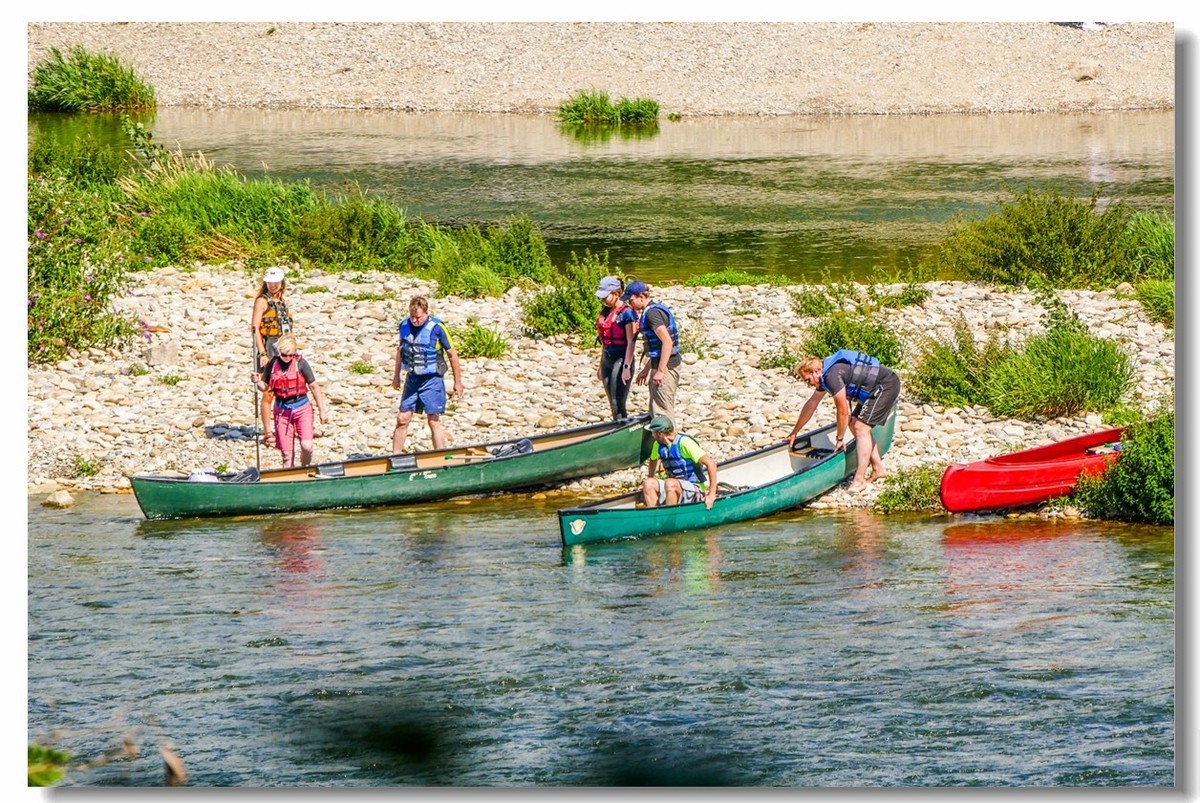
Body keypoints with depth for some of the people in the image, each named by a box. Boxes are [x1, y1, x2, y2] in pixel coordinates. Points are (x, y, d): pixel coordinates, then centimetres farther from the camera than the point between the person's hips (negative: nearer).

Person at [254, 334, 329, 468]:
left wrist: (322, 411, -1)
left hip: (302, 408, -2)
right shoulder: (272, 364, -3)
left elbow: (314, 387, -2)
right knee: (286, 453, 1)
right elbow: (265, 387, 9)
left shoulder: (300, 363, -8)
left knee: (307, 446, -15)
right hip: (282, 410, 2)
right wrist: (258, 382, -14)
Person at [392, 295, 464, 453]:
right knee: (402, 419, 6)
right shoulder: (404, 325, 0)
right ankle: (395, 456, 15)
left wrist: (458, 382, -2)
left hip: (432, 380, -5)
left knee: (434, 421, -6)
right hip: (412, 379, 5)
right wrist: (396, 375, 20)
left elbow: (452, 354, -6)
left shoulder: (436, 328, -14)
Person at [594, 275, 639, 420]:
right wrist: (601, 366, 21)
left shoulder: (627, 313, -11)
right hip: (607, 360, 8)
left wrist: (626, 367, -21)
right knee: (613, 405, 8)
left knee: (618, 404, -11)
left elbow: (631, 342, -15)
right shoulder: (605, 312, 12)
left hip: (621, 360, -8)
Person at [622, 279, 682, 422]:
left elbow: (667, 342, -25)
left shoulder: (652, 313, -17)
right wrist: (646, 369, 26)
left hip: (666, 366, -10)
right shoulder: (652, 310, 15)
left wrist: (660, 371, -24)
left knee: (662, 410, -8)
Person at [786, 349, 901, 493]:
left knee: (861, 428, -15)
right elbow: (811, 404, 22)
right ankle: (878, 469, 19)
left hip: (886, 387, -11)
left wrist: (840, 439, -5)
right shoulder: (824, 375, 9)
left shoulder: (832, 376, -22)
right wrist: (794, 432, 28)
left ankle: (859, 480, -17)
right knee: (855, 423, 15)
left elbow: (843, 411, -18)